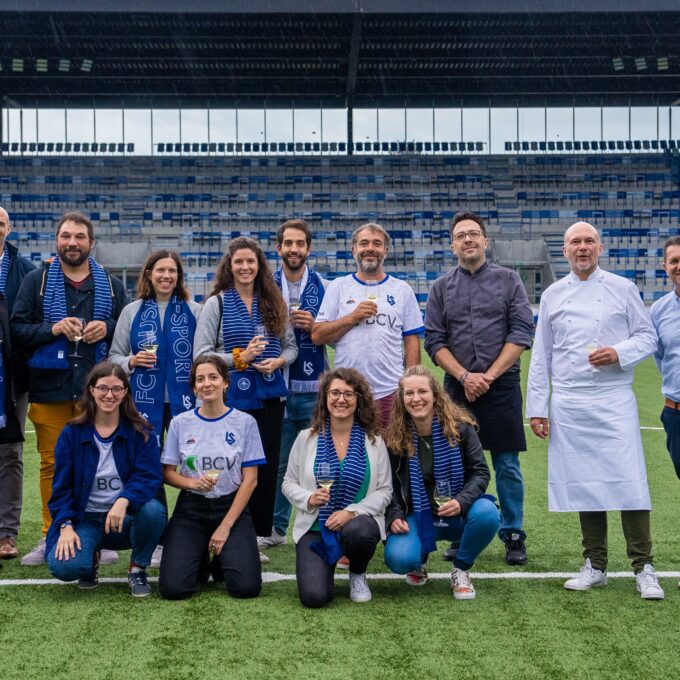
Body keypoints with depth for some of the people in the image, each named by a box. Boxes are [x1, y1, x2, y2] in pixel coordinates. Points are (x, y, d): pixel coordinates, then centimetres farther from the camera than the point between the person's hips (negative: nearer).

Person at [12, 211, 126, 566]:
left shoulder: (111, 284, 13)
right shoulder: (36, 281, 8)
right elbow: (17, 330, 3)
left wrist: (107, 329, -4)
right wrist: (53, 329, -13)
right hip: (50, 387, 0)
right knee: (51, 464, 2)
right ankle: (51, 536, 13)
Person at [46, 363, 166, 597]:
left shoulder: (140, 432, -2)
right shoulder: (71, 434, 0)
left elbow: (149, 477, -14)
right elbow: (61, 487, 1)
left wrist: (123, 501, -34)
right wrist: (66, 526, -15)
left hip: (127, 518, 0)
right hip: (85, 520, 0)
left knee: (153, 510, -34)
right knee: (63, 566, -29)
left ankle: (138, 568, -2)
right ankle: (91, 559, 12)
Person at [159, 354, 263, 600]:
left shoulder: (245, 422, -2)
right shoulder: (180, 423, 1)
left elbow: (250, 480, -4)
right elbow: (167, 472, 4)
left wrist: (226, 527, -9)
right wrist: (193, 483, -18)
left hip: (232, 506, 0)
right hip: (190, 509, 1)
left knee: (247, 587, -18)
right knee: (173, 588, -17)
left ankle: (220, 558, 16)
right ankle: (201, 558, 17)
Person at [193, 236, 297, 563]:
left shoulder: (274, 303, 10)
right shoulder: (217, 303, 1)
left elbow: (291, 346, 14)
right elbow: (200, 354, -5)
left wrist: (278, 361, -7)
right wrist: (240, 358, -16)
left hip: (270, 396, 3)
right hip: (233, 397, -3)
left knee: (266, 467, 5)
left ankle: (259, 537, 16)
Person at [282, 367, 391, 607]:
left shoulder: (374, 441, 1)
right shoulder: (307, 438, 3)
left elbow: (385, 490, -2)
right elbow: (288, 483, 8)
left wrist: (352, 511, -17)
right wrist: (308, 499, -13)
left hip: (358, 522, 0)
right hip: (314, 527, 0)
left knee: (358, 532, -39)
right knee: (314, 597, -20)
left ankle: (357, 574, -1)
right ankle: (322, 567, 20)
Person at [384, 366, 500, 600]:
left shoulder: (459, 427, -8)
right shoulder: (394, 437, -5)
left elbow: (480, 472, -7)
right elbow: (390, 485, 4)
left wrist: (461, 502, -24)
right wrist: (395, 516, -13)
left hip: (459, 513, 0)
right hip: (418, 517, 0)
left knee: (487, 514, -33)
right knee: (398, 559, -28)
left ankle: (461, 569, -3)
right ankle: (420, 559, 14)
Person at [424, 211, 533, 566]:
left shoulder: (508, 280, 5)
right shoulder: (441, 288, 9)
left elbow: (521, 333, -2)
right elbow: (434, 340, 4)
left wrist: (490, 375, -9)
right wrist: (464, 376, -9)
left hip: (502, 385, -1)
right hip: (457, 386, 2)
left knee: (507, 466, 2)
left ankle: (513, 536, 14)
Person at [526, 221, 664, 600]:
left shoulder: (622, 288, 5)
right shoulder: (553, 295, 10)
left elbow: (648, 336, 6)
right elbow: (541, 355, 11)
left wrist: (619, 353, -14)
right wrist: (537, 408, 8)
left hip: (614, 401, -2)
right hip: (568, 404, 2)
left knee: (629, 482, -8)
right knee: (583, 485, 6)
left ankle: (644, 568, 4)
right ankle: (596, 566, 18)